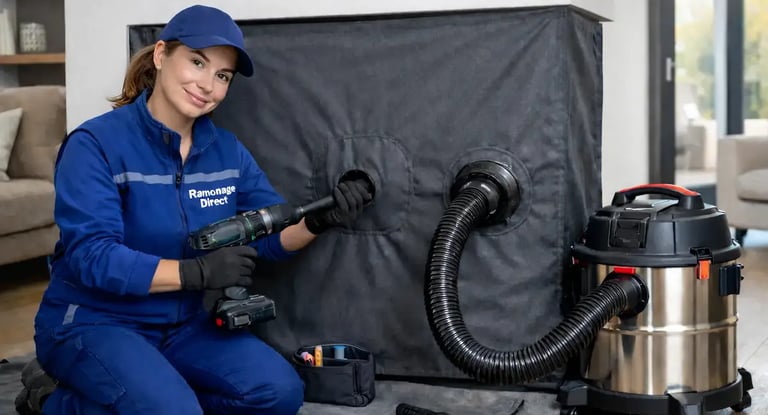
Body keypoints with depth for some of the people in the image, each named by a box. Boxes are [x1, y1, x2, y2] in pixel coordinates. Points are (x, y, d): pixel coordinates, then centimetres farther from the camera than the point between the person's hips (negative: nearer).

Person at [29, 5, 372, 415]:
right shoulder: (96, 143, -16)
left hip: (184, 323, 6)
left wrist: (318, 221, -22)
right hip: (93, 323, -6)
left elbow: (272, 235, 0)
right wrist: (196, 272, -34)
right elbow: (90, 256, -24)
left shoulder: (228, 151, 3)